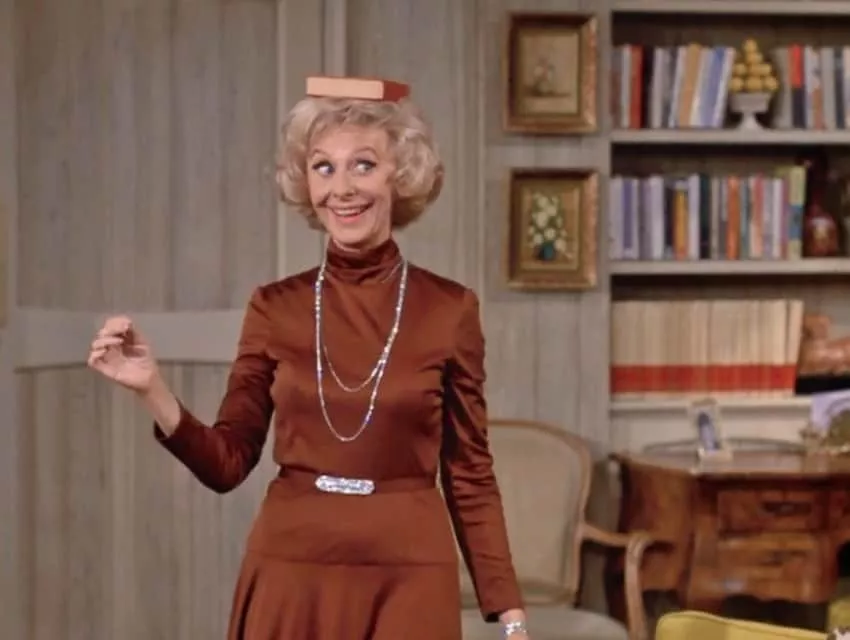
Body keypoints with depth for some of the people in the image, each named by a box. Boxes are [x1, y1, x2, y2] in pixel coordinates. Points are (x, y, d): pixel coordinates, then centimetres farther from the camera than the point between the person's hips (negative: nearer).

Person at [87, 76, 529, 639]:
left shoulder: (449, 309, -2)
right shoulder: (275, 307, 2)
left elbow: (470, 475, 2)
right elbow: (228, 463, 3)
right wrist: (152, 389, -12)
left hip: (408, 581, -1)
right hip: (291, 578, 1)